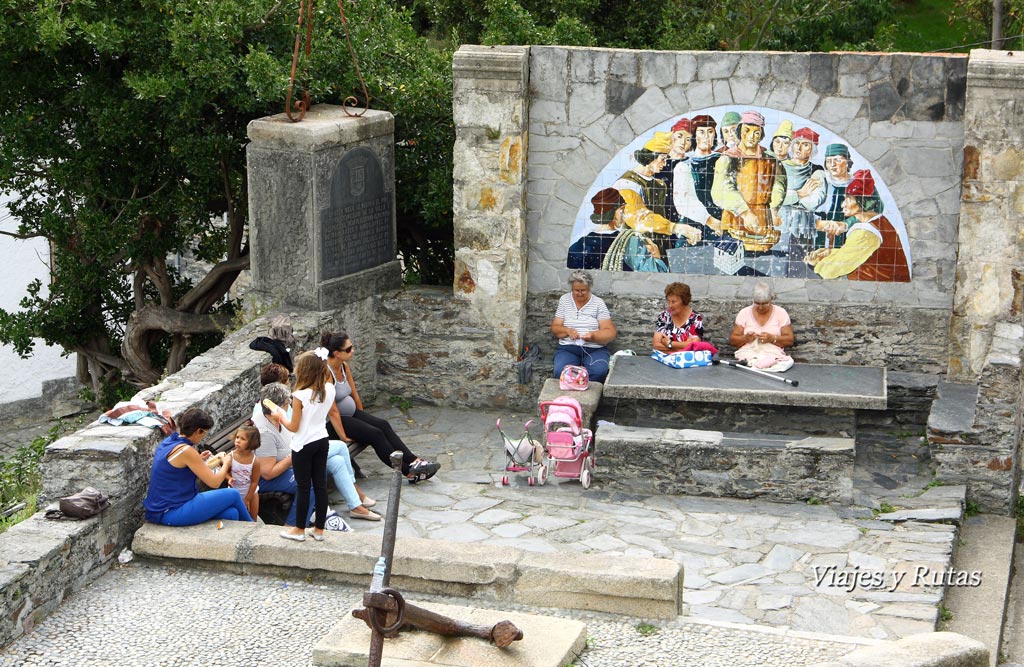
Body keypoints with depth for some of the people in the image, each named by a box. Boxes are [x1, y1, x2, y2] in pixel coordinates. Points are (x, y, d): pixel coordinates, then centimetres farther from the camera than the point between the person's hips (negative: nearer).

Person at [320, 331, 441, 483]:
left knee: (383, 425, -9)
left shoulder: (344, 366, 4)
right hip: (335, 420, -8)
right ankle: (408, 471, -13)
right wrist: (343, 436, -22)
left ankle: (413, 461, -14)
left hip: (350, 413, 8)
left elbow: (354, 394, 14)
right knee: (375, 434, -18)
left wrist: (364, 418, 19)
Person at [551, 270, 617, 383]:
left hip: (595, 349, -1)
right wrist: (567, 331, -12)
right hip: (568, 348, 1)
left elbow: (610, 332, 0)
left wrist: (593, 336, -20)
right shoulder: (564, 300, 10)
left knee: (599, 372, -34)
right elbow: (555, 328, 10)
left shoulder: (598, 303, 4)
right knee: (560, 372, -33)